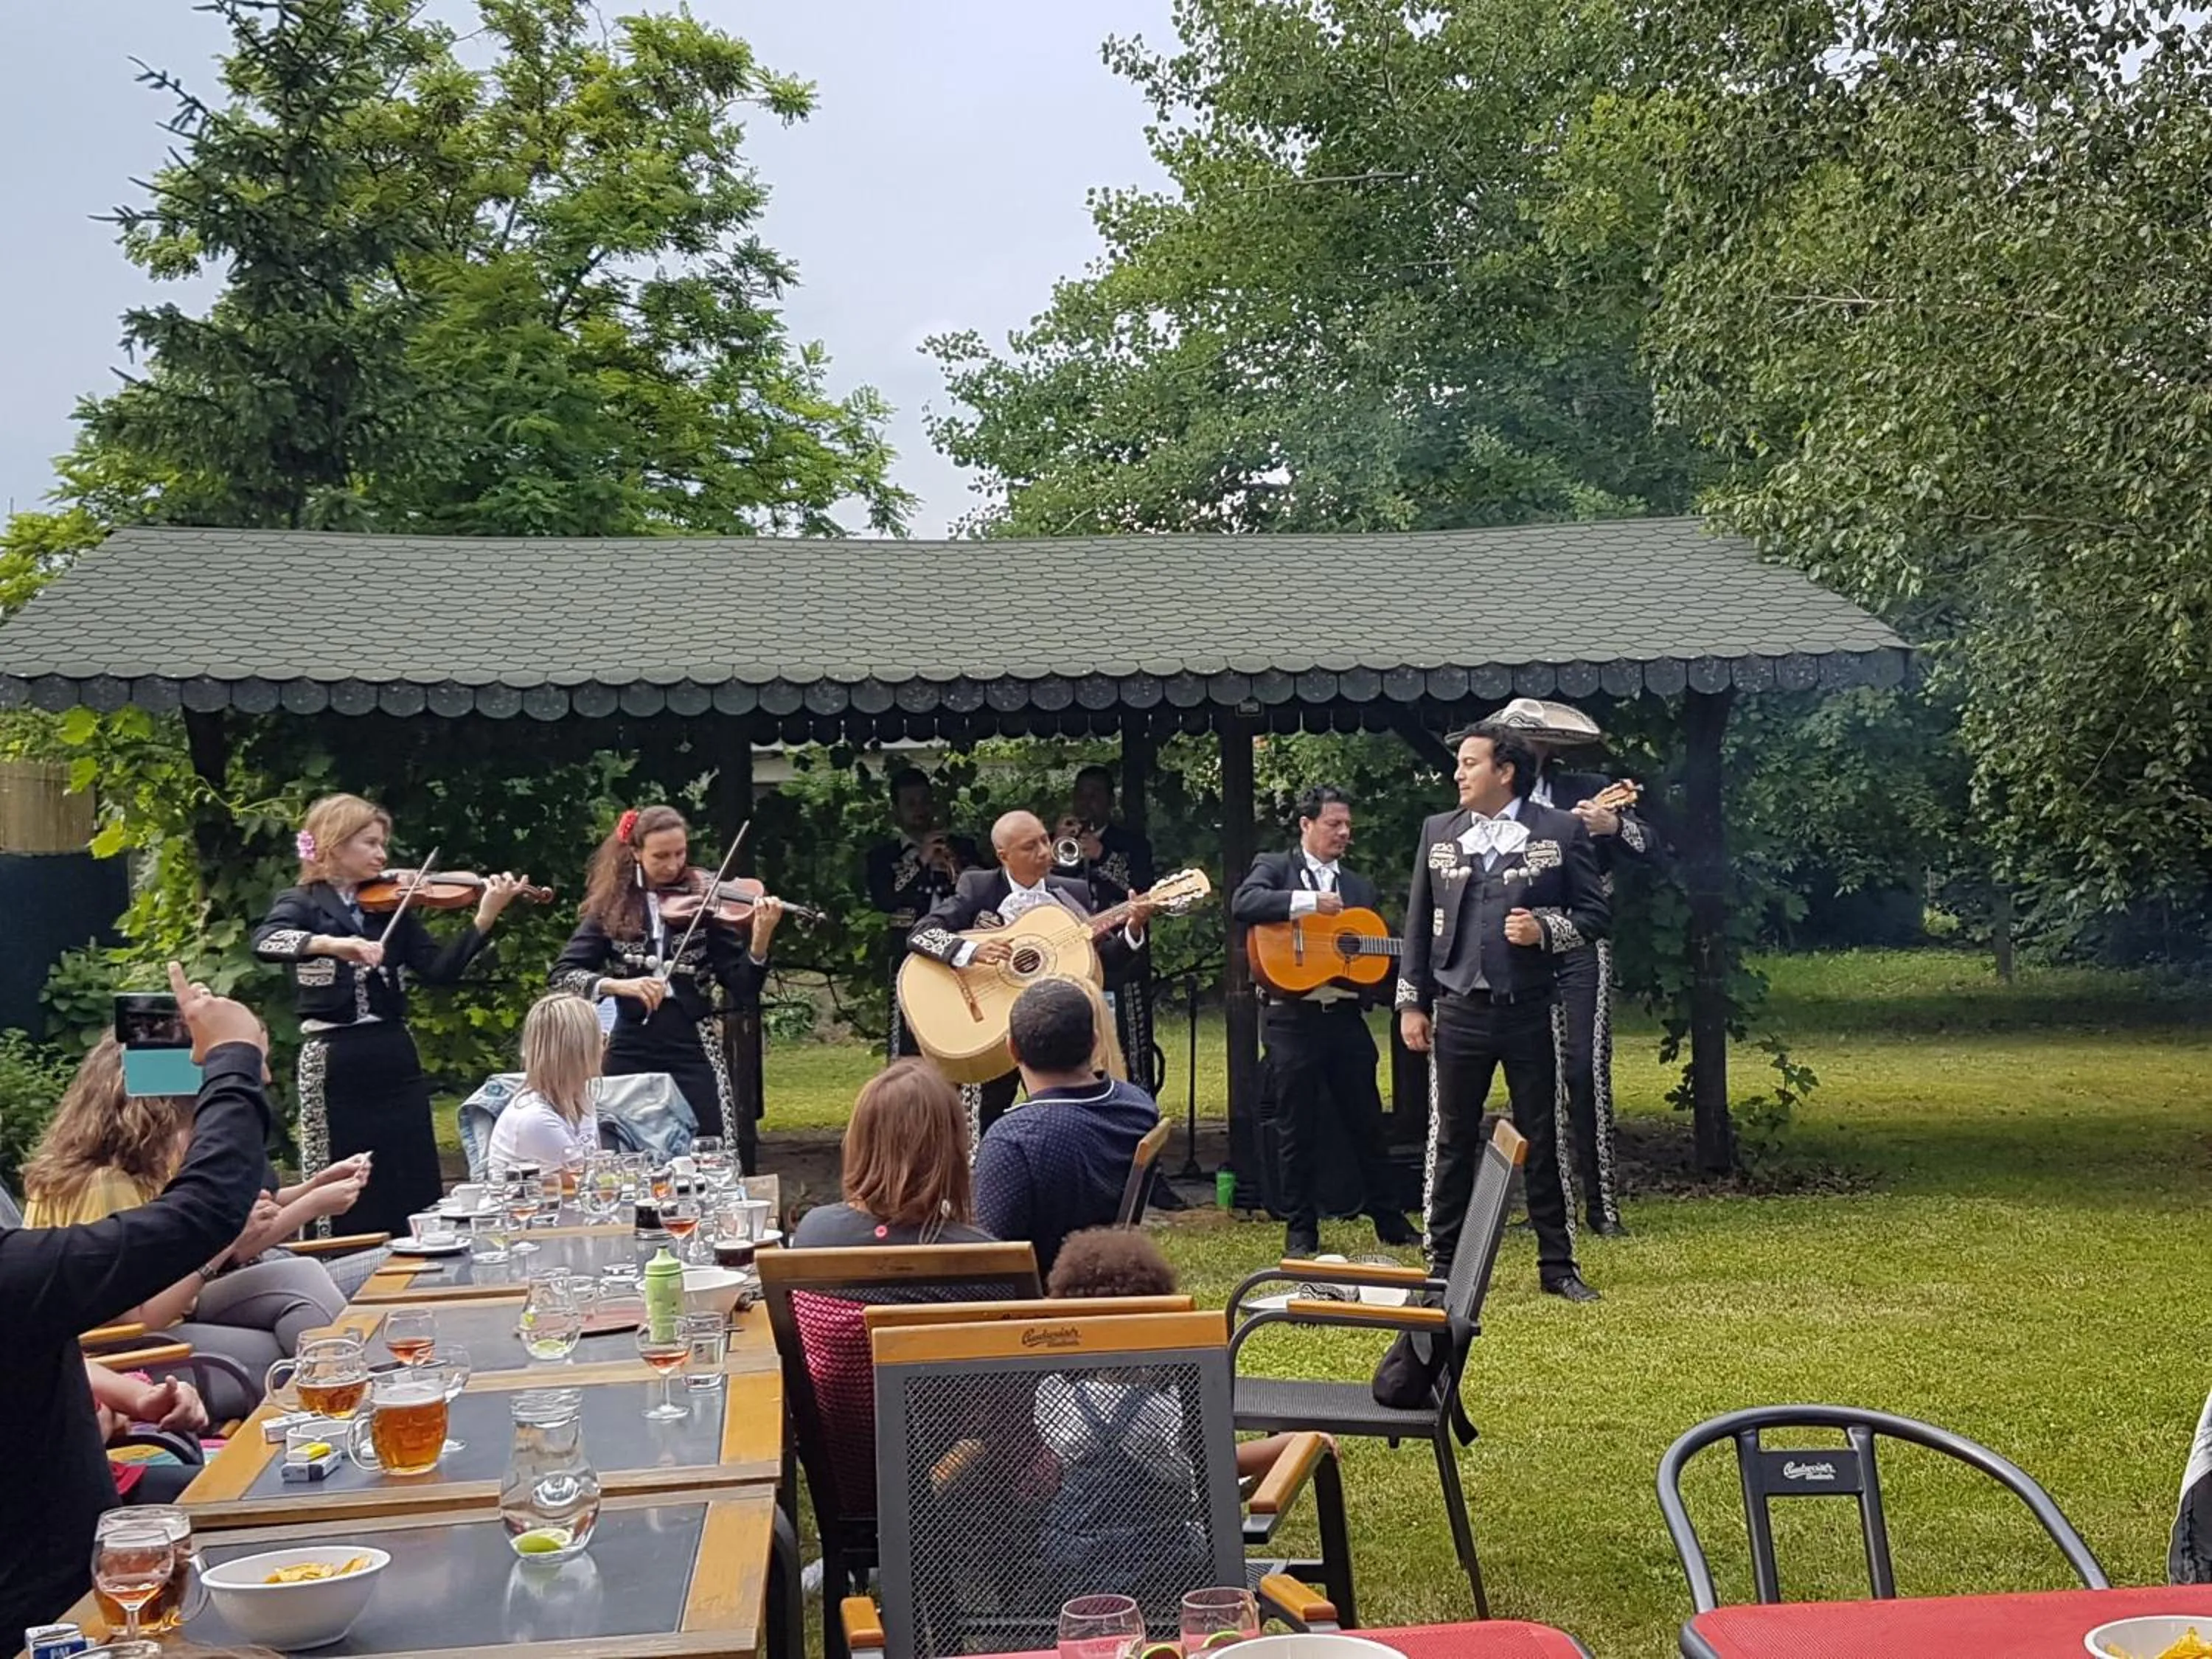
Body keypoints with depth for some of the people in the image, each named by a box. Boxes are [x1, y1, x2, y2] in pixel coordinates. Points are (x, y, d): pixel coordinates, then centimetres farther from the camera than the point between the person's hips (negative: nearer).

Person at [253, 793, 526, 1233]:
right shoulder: (301, 903, 2)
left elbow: (439, 970, 1)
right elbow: (264, 942, -20)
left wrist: (484, 918, -12)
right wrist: (333, 944, -35)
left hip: (396, 1059, 4)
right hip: (334, 1065, -4)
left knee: (420, 1197, 6)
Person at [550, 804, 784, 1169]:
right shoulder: (612, 906, 2)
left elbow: (741, 987, -7)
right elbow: (562, 975, -5)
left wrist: (760, 941, -25)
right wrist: (618, 984, -22)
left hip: (695, 1051, -1)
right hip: (631, 1053, 2)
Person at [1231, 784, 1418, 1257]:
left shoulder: (1360, 886, 17)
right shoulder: (1274, 867, 3)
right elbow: (1244, 903, -18)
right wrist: (1307, 902, -23)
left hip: (1346, 1016, 4)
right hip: (1292, 1017, -4)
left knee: (1367, 1122, 10)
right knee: (1297, 1129, 2)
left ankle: (1389, 1220, 22)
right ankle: (1301, 1230, 12)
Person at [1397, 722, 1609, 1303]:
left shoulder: (1561, 831, 0)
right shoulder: (1438, 831, 9)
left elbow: (1594, 913, 3)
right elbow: (1418, 922, 10)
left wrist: (1547, 930, -16)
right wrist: (1411, 1002, 6)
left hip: (1533, 1011, -2)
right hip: (1458, 1011, 2)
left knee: (1544, 1139, 4)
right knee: (1451, 1141, 7)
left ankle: (1557, 1265, 15)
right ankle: (1444, 1265, 16)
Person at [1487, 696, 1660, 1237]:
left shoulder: (1588, 791, 4)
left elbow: (1651, 850, -2)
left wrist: (1614, 826, -19)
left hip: (1579, 950, -2)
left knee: (1586, 1071, -5)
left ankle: (1602, 1203, 2)